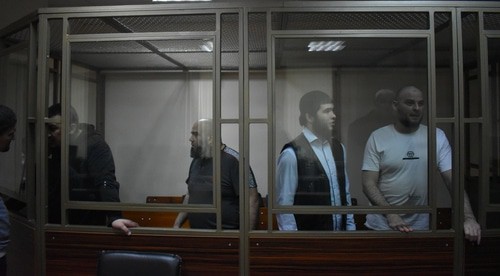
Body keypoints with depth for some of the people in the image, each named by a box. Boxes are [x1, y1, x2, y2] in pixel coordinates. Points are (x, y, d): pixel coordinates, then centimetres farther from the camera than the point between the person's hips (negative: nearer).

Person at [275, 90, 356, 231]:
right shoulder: (292, 154, -17)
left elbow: (345, 193, 10)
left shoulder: (338, 148, 5)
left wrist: (350, 227, 7)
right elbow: (284, 205, -15)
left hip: (340, 232, 6)